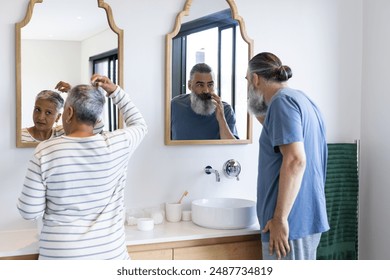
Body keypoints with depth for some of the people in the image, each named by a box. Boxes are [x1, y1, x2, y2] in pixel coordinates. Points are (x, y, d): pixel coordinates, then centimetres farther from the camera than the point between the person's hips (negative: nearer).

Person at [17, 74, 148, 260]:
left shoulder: (45, 151, -12)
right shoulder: (116, 145, -7)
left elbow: (29, 212, -8)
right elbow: (139, 125, 16)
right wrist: (114, 91, 10)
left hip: (61, 256, -1)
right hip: (109, 253, 1)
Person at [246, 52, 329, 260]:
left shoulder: (282, 101, -14)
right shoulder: (301, 99, 16)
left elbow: (295, 160, -24)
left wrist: (280, 218, -22)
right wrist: (260, 113, 24)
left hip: (291, 220, -10)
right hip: (308, 218, 10)